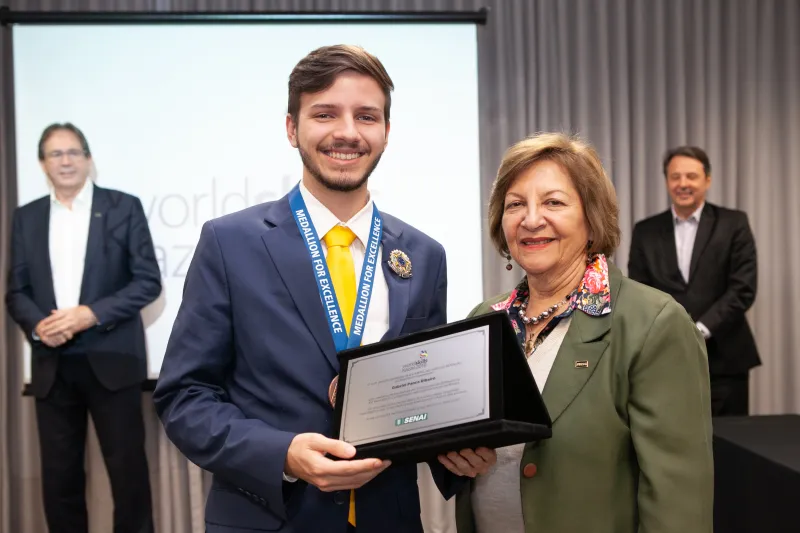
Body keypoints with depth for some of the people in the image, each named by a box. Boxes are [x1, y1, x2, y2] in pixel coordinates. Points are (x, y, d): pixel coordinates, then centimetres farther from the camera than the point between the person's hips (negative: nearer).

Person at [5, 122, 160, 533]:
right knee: (59, 475, 8)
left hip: (111, 360, -3)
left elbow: (148, 281, -3)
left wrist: (92, 314, -15)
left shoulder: (123, 207, 2)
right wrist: (37, 324, -10)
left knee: (128, 469, 2)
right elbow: (16, 291, 11)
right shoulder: (27, 217, 12)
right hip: (52, 365, 3)